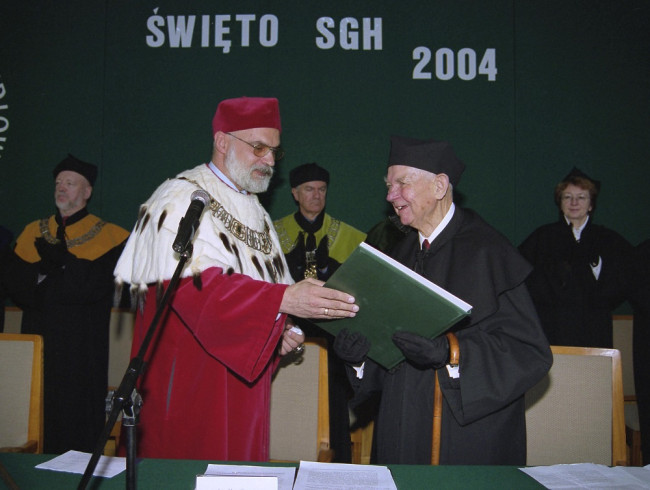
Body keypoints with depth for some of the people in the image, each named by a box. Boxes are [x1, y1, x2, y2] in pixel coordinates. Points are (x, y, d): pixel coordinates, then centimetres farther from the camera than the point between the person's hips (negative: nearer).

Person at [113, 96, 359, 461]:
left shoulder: (255, 212, 15)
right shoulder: (183, 201, -11)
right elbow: (193, 284, -27)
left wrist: (283, 330, 0)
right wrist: (284, 299, -36)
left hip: (243, 372, 8)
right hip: (190, 377, -7)